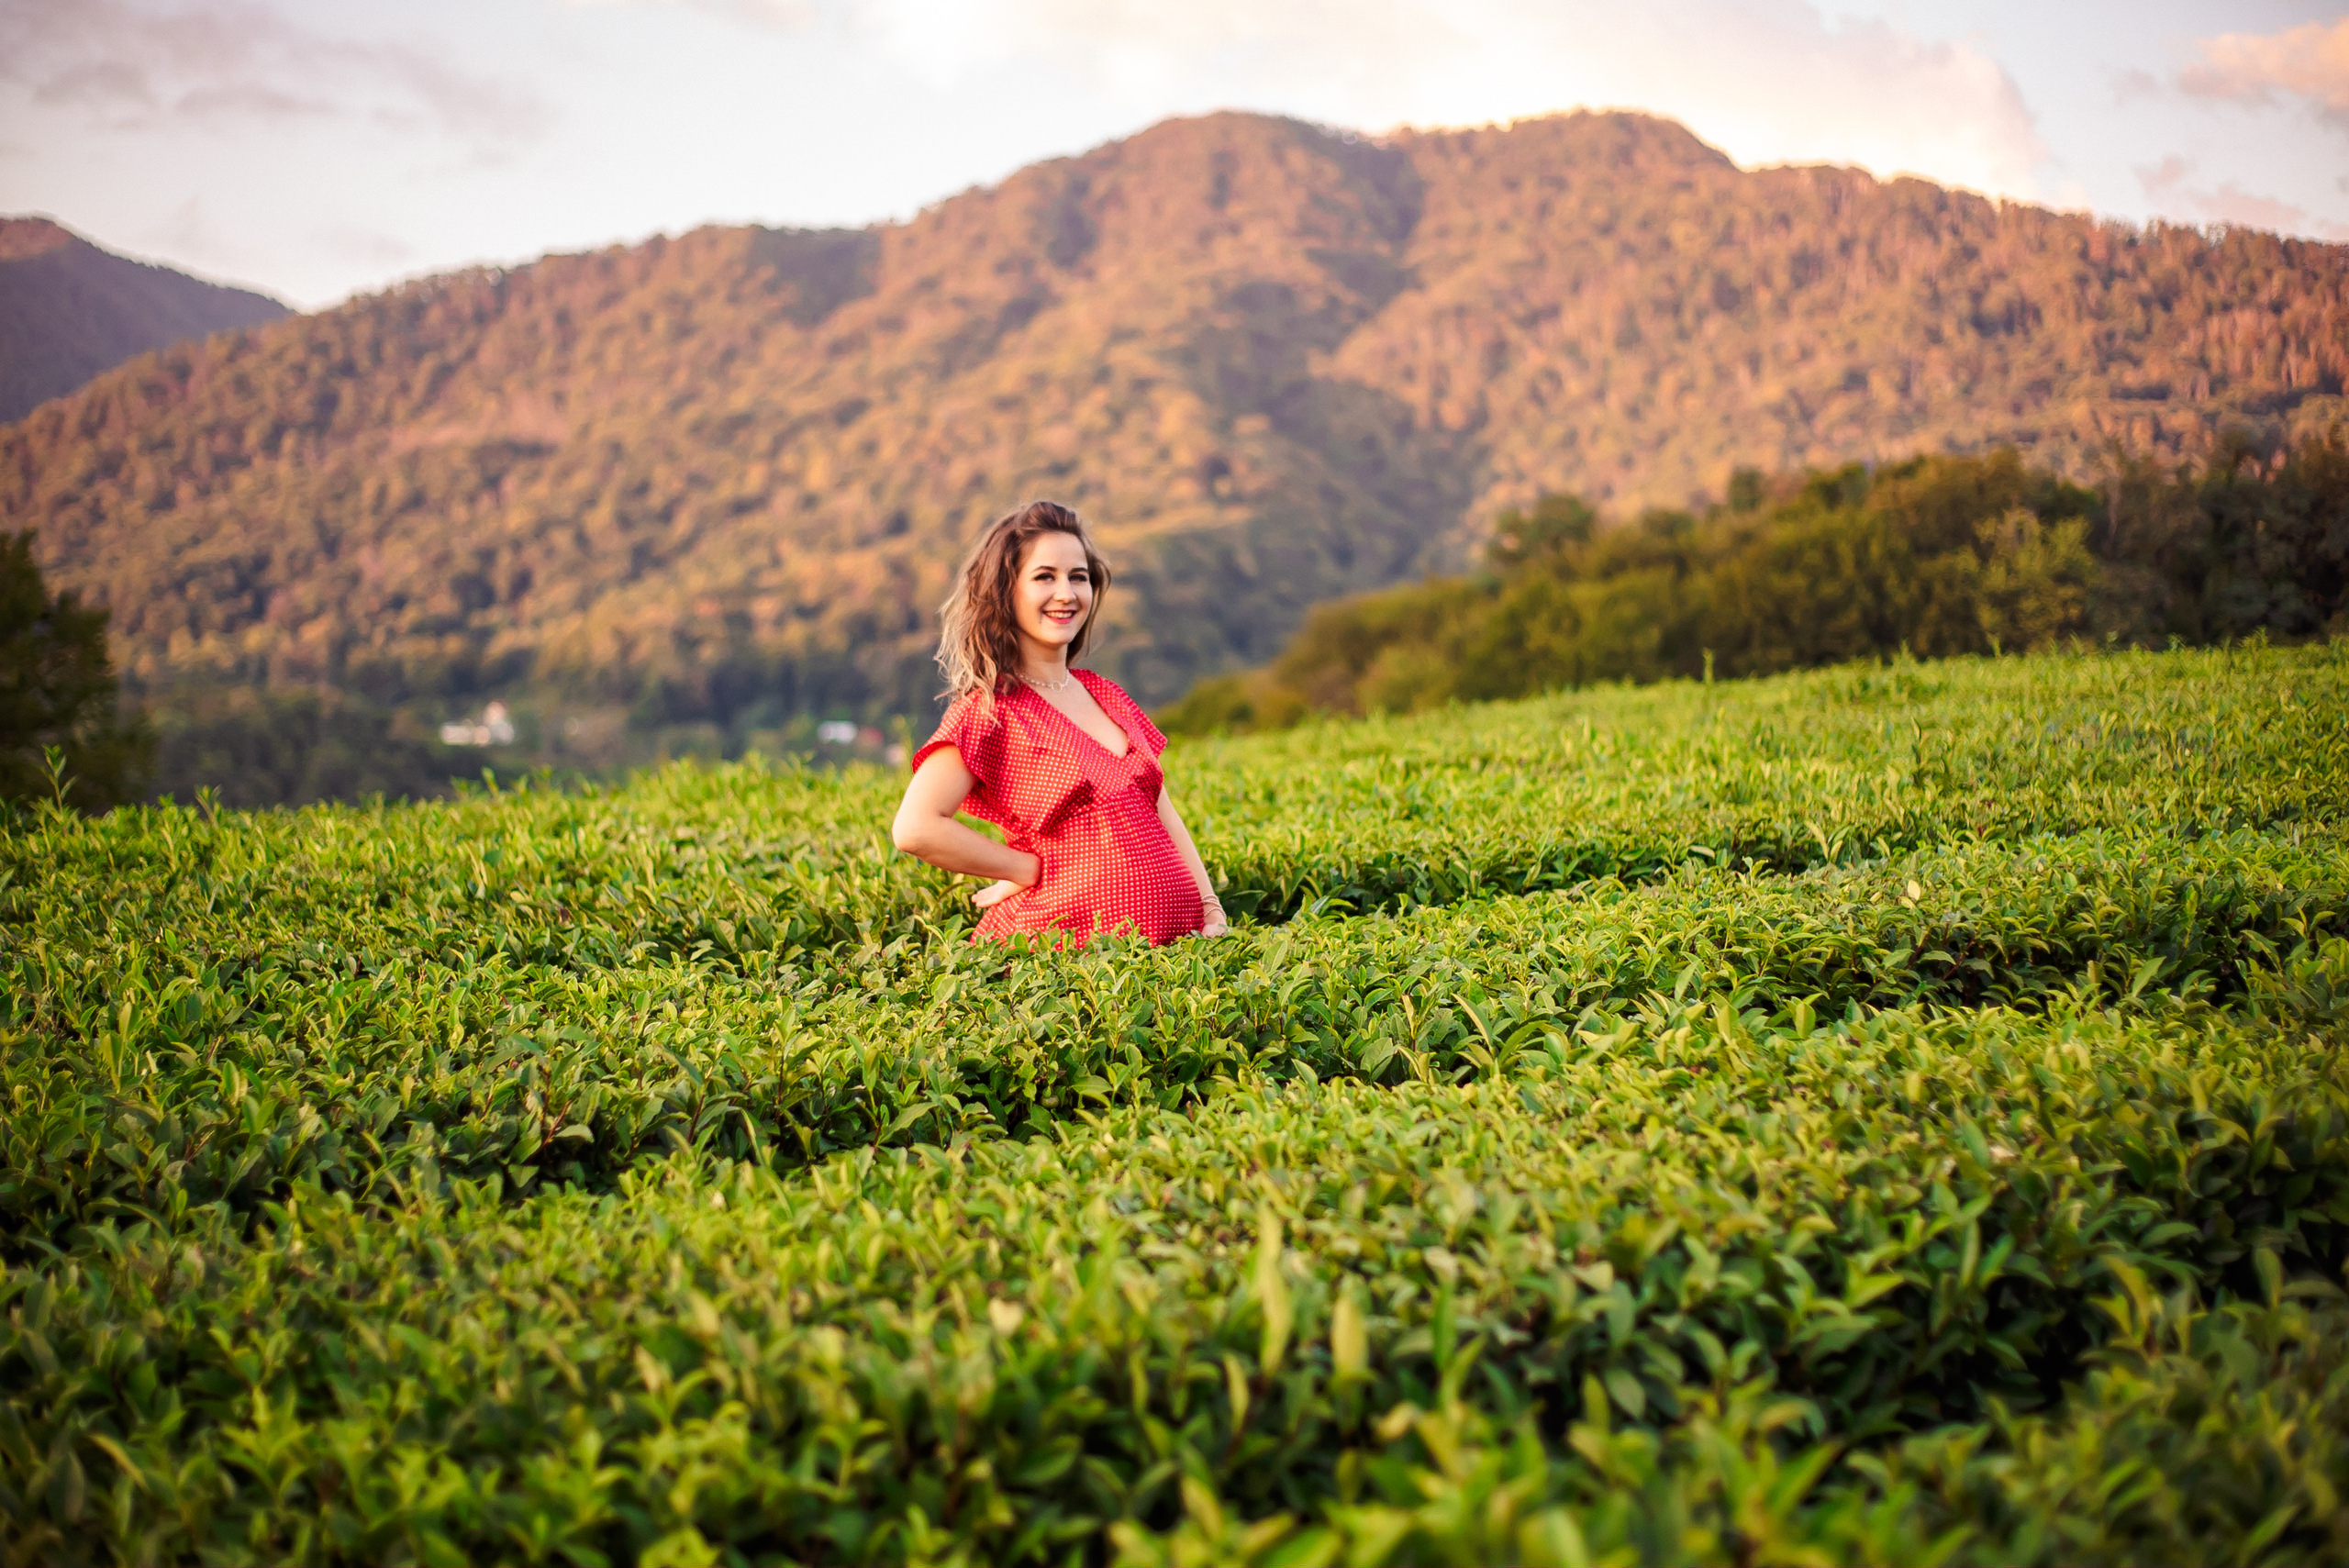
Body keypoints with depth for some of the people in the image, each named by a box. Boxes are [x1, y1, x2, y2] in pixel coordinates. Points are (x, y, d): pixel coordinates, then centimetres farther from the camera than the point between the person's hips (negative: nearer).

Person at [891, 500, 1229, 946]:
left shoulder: (1106, 696, 16)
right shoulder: (988, 711, -5)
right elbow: (915, 829, -17)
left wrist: (1210, 905, 4)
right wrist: (1034, 869, -10)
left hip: (1172, 935, 6)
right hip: (1069, 938, -5)